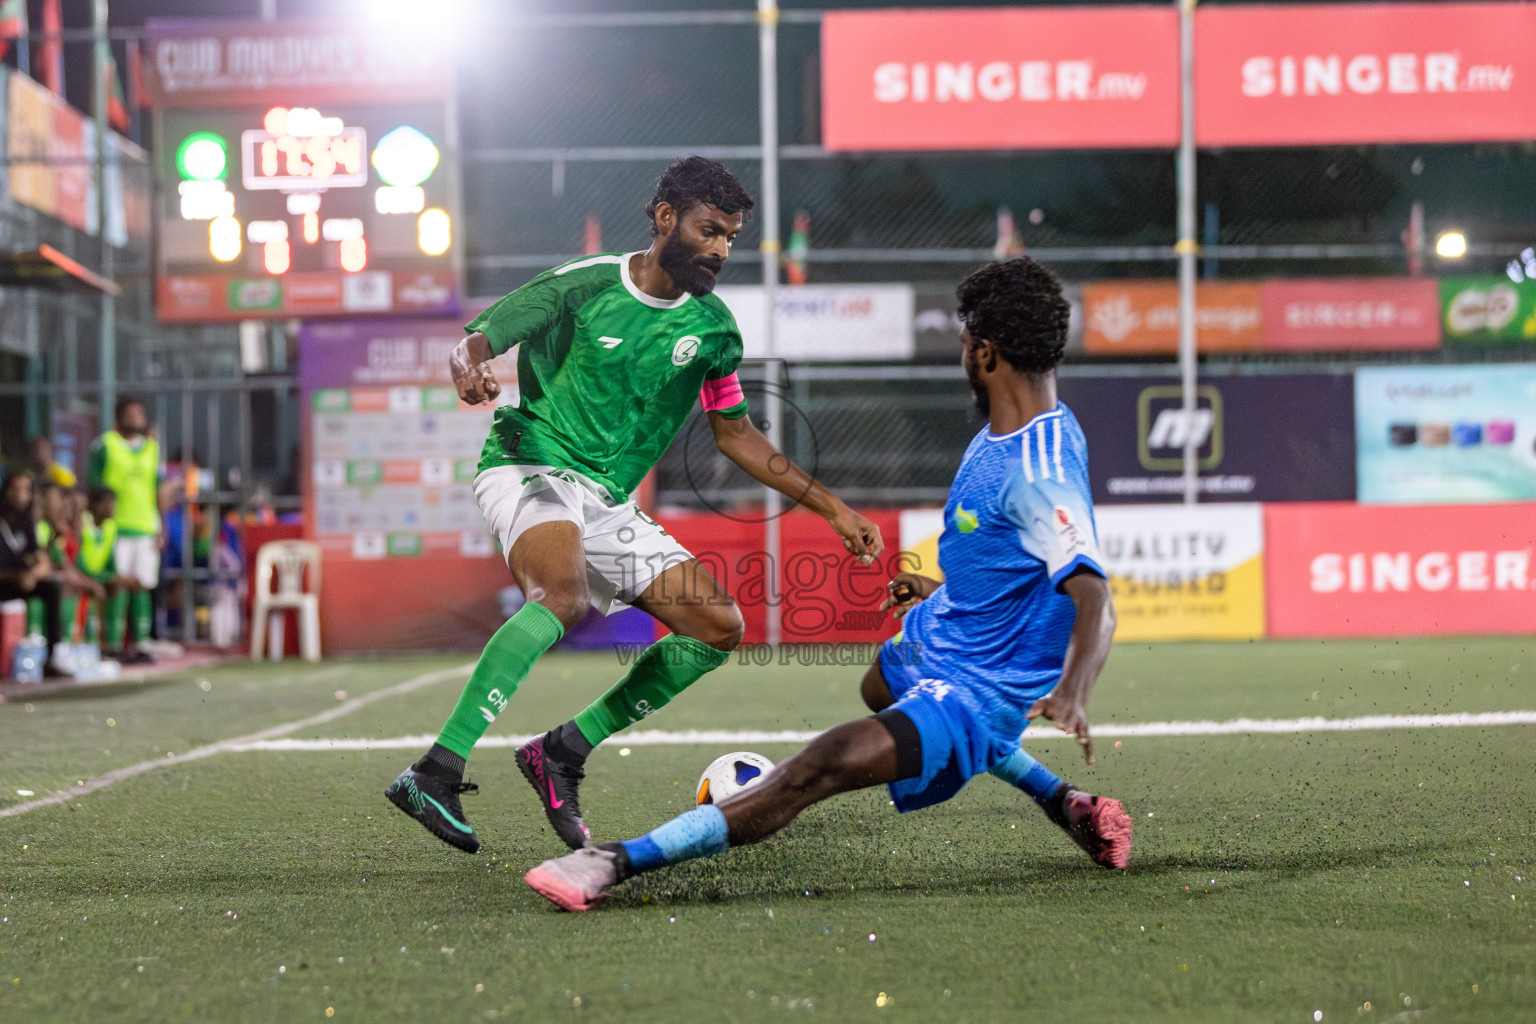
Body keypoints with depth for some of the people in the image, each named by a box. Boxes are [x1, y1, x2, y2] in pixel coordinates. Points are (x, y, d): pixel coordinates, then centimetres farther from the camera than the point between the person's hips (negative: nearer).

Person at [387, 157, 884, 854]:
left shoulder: (712, 328, 8)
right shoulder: (585, 285, -7)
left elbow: (734, 434, 18)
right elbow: (474, 341, -3)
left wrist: (831, 508, 15)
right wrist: (470, 370, -29)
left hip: (607, 504, 7)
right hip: (529, 465, -7)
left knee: (720, 627, -2)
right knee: (563, 595, -36)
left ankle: (562, 753, 3)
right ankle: (436, 773, -41)